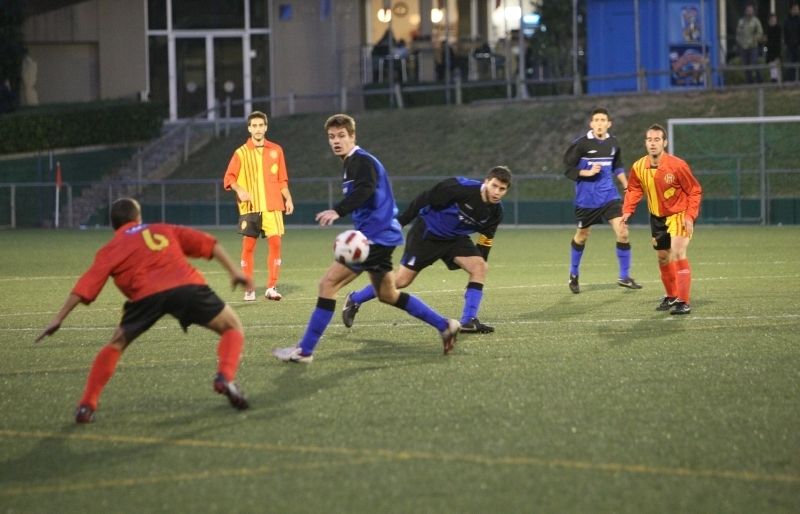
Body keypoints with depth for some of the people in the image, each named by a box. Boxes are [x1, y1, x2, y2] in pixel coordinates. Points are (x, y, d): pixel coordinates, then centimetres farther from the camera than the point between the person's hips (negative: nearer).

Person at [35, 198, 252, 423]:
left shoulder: (110, 250, 24)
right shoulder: (164, 230, 31)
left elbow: (85, 286, 14)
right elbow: (209, 244, 24)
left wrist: (59, 318, 15)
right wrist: (233, 271, 27)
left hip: (147, 295, 0)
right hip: (187, 285, 0)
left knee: (115, 345, 21)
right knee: (233, 328, 17)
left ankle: (86, 406, 13)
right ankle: (225, 377, -8)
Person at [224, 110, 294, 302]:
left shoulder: (276, 150, 9)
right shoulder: (241, 153, 2)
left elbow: (282, 179, 13)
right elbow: (229, 178, 0)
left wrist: (288, 198, 3)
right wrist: (239, 190, -18)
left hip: (272, 206, 1)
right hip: (250, 207, -1)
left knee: (275, 243, -8)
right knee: (248, 246, -1)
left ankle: (271, 287, -2)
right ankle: (249, 289, 6)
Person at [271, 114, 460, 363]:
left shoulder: (361, 161, -12)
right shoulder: (353, 163, 19)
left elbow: (365, 190, -32)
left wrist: (338, 211, -46)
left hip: (375, 236, -11)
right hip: (380, 236, 11)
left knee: (328, 284, -14)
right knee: (388, 295, 21)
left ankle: (304, 351, -14)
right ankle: (444, 325, 24)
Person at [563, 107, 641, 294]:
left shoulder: (613, 143, 3)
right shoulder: (581, 144, -12)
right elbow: (568, 169, -9)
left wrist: (627, 186, 14)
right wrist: (588, 172, -21)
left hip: (609, 195, 3)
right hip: (586, 199, -3)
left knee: (622, 232, -10)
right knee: (582, 236, 12)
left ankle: (624, 276, 2)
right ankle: (574, 275, 34)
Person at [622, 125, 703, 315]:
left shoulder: (677, 166, -24)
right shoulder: (639, 167, -10)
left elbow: (695, 191, -15)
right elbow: (633, 190, 7)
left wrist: (690, 216, -23)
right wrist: (627, 211, -9)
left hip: (679, 215, -6)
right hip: (657, 216, 6)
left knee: (678, 253, -22)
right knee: (662, 257, 17)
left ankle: (683, 302, -20)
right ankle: (671, 296, 38)